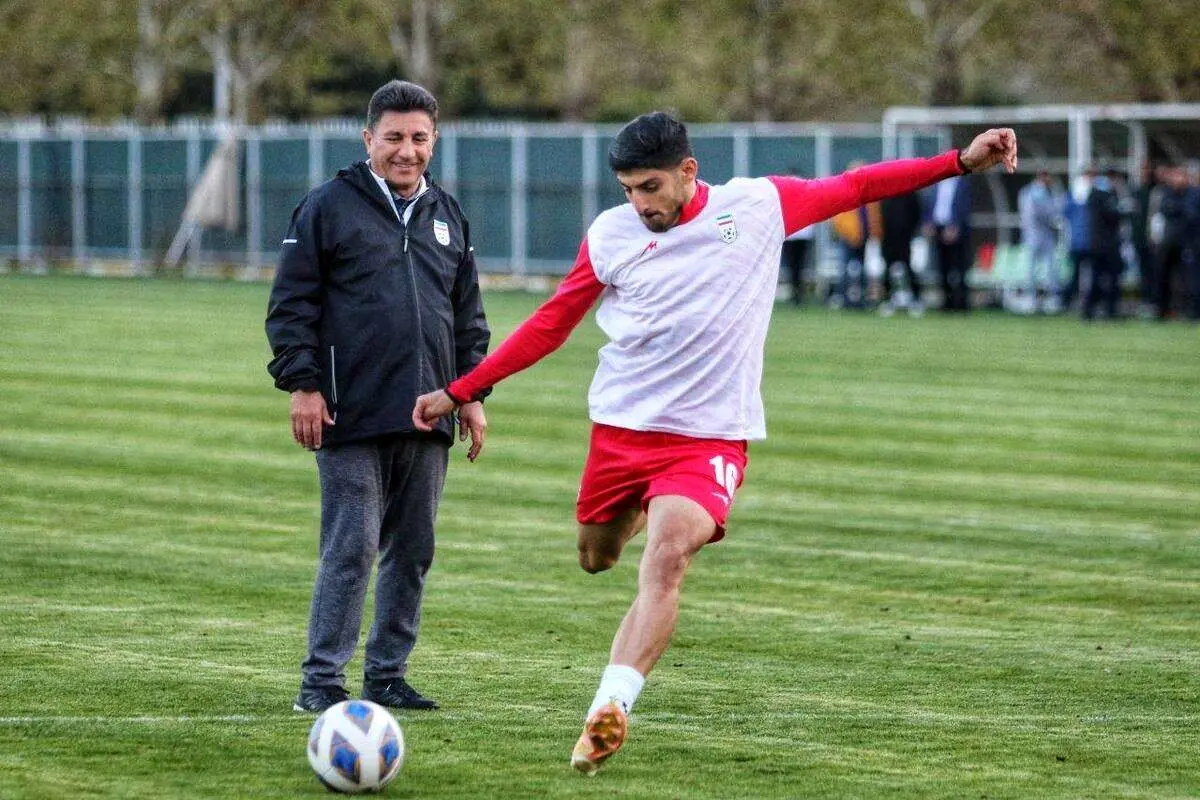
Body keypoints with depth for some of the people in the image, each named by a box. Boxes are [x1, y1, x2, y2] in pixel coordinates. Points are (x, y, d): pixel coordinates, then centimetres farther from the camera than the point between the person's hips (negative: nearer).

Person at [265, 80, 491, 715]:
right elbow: (291, 305, -3)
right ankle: (322, 681, -4)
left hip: (427, 422, 6)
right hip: (352, 420, -6)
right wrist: (302, 384, -10)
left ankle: (386, 675, 16)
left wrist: (471, 393, 15)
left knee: (413, 550, 7)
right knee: (352, 547, -9)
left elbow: (469, 316, 23)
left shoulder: (447, 216, 16)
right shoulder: (328, 207, -1)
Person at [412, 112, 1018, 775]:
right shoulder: (610, 235, 0)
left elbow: (853, 187, 8)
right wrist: (459, 392, 8)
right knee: (595, 559, 15)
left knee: (665, 560, -25)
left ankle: (608, 710, -32)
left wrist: (960, 162, 5)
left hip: (709, 439, -3)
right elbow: (549, 325, 9)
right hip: (620, 428, 3)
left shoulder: (760, 204, -2)